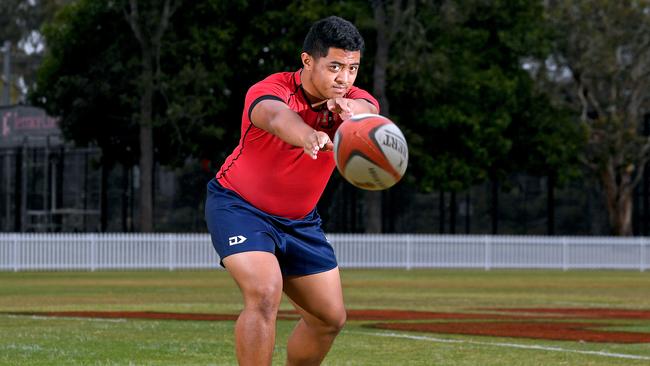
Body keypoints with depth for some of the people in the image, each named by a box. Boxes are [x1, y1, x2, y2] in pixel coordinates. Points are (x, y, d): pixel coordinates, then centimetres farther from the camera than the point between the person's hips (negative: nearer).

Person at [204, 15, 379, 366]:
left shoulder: (354, 101, -12)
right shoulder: (271, 90, -28)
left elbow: (368, 109, -36)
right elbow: (276, 116, -52)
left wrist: (353, 110, -62)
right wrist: (309, 136, -76)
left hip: (300, 219, 6)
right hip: (238, 205, -6)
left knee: (330, 317, 9)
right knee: (264, 294, -28)